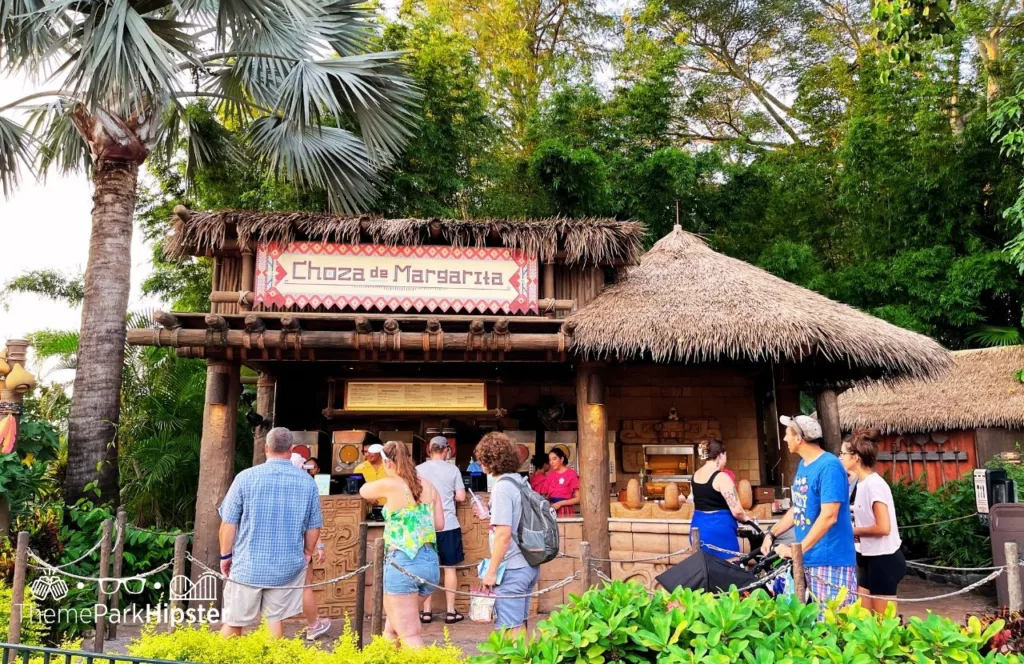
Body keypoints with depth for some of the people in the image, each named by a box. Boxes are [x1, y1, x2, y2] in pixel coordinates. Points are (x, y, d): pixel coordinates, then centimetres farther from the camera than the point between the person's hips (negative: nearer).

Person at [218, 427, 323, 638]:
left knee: (233, 622, 12)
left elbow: (229, 523, -6)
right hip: (287, 566, 1)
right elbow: (314, 527, 4)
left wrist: (225, 555, 8)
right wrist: (307, 553, 20)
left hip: (248, 565, -1)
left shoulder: (246, 477, -10)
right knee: (275, 619, 12)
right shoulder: (307, 482, -4)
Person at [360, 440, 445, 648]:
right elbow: (439, 524, 13)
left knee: (410, 636, -1)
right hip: (430, 562, 7)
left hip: (402, 563, -7)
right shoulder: (429, 487, 7)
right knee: (393, 626, 24)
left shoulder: (389, 485, -8)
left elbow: (363, 491, 13)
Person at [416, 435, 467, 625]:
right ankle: (450, 611, 11)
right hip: (448, 524, -1)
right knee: (449, 568, 7)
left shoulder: (418, 469, -1)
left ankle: (426, 611, 13)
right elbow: (461, 497, -2)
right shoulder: (453, 469, -3)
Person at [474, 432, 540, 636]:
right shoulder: (520, 482, 9)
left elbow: (503, 534, -21)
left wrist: (491, 571, -16)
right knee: (520, 625, 19)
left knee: (510, 629, 0)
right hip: (528, 565, 9)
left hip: (512, 569, -9)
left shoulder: (502, 488, -17)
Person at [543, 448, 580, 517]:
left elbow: (578, 498, -5)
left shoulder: (571, 474, -5)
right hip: (552, 510, 4)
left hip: (565, 511, -4)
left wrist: (560, 503, -12)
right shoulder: (550, 475, 10)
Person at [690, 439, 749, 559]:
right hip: (719, 528, -7)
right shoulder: (721, 477, -16)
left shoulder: (696, 475, 7)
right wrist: (745, 519, 2)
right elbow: (737, 511, -16)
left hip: (698, 526, 8)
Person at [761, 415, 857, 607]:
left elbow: (828, 517, -24)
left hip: (830, 560, -9)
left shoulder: (829, 467, -17)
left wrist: (797, 549, -23)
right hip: (809, 559, 9)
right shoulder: (802, 465, 11)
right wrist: (772, 534, 11)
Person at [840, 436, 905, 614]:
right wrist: (853, 527, 1)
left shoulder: (873, 484, -19)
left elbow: (883, 528, -24)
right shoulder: (863, 483, 9)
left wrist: (854, 531, -12)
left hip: (884, 559, -9)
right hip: (870, 558, 9)